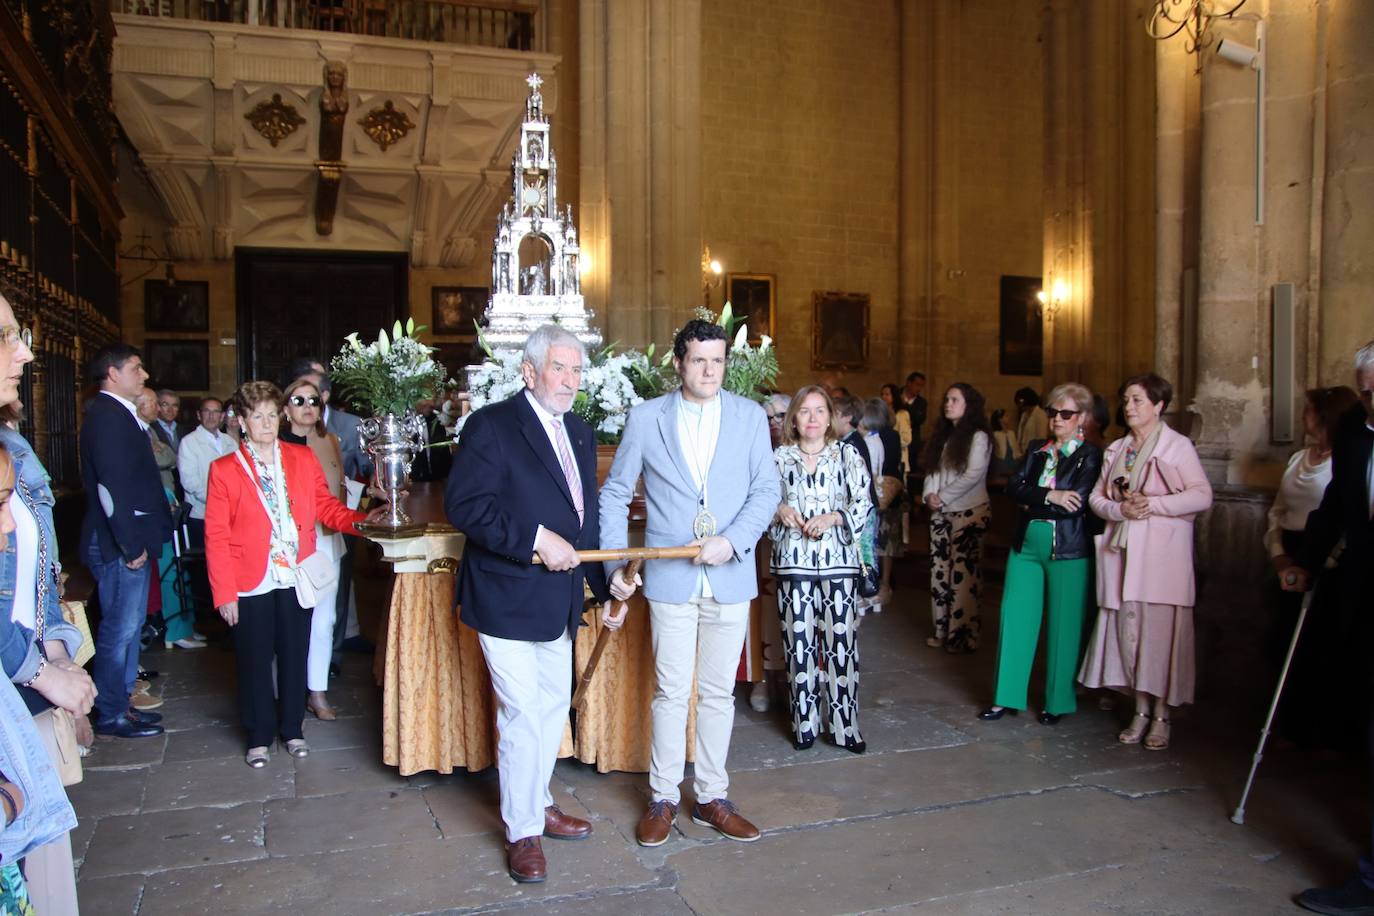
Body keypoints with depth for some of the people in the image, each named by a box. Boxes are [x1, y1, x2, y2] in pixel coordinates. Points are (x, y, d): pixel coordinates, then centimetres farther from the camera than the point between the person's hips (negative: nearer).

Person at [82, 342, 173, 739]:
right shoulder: (107, 416, -16)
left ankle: (121, 701, 29)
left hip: (131, 539, 10)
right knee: (120, 628, 0)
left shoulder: (119, 414, 14)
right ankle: (111, 715, 11)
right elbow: (111, 486, -22)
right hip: (118, 543, -10)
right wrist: (131, 544, -20)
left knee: (129, 625, 17)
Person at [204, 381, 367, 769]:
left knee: (294, 656, 11)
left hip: (296, 578, 2)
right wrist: (224, 593, -9)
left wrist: (359, 520, -13)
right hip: (251, 584, -2)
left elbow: (325, 506, 7)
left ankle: (292, 728, 28)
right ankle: (259, 735, 25)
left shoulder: (303, 458, 5)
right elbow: (216, 537, -4)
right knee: (255, 660, 9)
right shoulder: (224, 469, -3)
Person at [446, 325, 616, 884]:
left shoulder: (580, 434, 11)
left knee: (554, 707, 18)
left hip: (558, 601, 8)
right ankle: (522, 832, 16)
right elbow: (464, 505, -21)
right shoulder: (492, 425, -12)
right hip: (507, 598, -8)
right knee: (522, 714, -2)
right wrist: (535, 539, -24)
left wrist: (606, 586, 12)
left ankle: (536, 803, 38)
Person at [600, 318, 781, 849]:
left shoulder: (750, 417, 3)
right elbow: (615, 493, 6)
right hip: (669, 579, -1)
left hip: (730, 578, 2)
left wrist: (733, 540, -15)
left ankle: (712, 798, 25)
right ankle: (663, 798, 22)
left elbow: (766, 490, 1)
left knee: (719, 692, 11)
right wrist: (616, 563, -2)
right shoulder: (645, 418, 0)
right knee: (671, 692, 5)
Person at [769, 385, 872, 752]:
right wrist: (780, 510, -9)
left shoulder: (848, 455, 5)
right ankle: (805, 723, 17)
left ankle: (844, 725, 11)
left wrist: (833, 517, -14)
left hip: (838, 560, -1)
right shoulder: (779, 457, 8)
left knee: (841, 642, -1)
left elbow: (864, 503, 1)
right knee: (799, 643, 4)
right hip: (793, 560, 1)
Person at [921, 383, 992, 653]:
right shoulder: (943, 436, 16)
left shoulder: (978, 437, -7)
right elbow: (931, 470, 12)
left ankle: (963, 636, 0)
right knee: (940, 572, 8)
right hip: (941, 514, 7)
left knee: (963, 575, -6)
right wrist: (928, 494, -6)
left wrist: (942, 497, -13)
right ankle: (943, 630, 17)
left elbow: (973, 475, -16)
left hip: (968, 513, -7)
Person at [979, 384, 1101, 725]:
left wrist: (1031, 501, -8)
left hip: (1068, 552, -4)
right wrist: (1049, 496, -16)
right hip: (1026, 546, 5)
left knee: (1063, 627, 3)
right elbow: (1013, 487, 0)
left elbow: (1077, 502, -16)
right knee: (1015, 619, 4)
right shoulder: (1036, 450, 13)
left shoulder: (1091, 455, -3)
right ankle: (1005, 697, 12)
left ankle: (1057, 702, 17)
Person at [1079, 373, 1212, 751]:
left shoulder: (1178, 446, -1)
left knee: (1160, 630, -4)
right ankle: (1141, 711, 16)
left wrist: (1153, 504, -16)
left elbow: (1202, 495, -9)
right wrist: (1119, 509, -7)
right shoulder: (1115, 449, 16)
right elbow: (1096, 496, 14)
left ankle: (1161, 717, 8)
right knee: (1128, 629, 4)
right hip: (1122, 550, 5)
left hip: (1162, 553, -5)